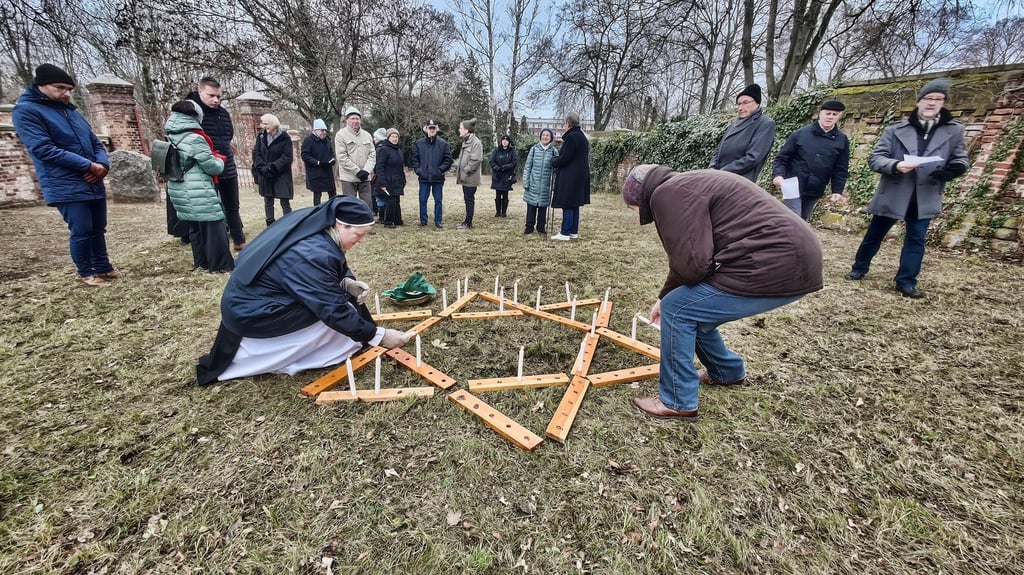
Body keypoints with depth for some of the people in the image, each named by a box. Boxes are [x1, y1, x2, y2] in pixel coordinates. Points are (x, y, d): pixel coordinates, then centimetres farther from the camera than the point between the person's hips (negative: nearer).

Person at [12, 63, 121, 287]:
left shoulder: (71, 111, 17)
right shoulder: (26, 111, -5)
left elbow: (95, 143, 15)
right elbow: (44, 149, -15)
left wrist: (102, 165, -6)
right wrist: (88, 165, -17)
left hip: (94, 183, 6)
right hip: (66, 187, -6)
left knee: (98, 229, 13)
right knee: (81, 232, -3)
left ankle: (103, 266, 26)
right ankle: (85, 273, 12)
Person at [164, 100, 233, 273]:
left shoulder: (172, 138, 12)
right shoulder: (195, 138, -14)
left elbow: (189, 162, 16)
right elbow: (212, 167, -11)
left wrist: (212, 156, 15)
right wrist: (220, 159, 10)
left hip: (180, 192, 9)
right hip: (199, 194, -9)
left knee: (194, 228, 15)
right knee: (213, 227, -4)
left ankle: (200, 262, 22)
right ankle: (221, 264, -2)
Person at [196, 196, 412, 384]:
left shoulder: (315, 222, -8)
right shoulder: (313, 255, -33)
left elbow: (335, 269, 8)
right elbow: (336, 311, -27)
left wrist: (347, 282, -12)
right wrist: (380, 336, -20)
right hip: (251, 314, -9)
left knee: (339, 292, 5)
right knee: (343, 308, -11)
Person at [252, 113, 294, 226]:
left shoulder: (285, 138, -5)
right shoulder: (261, 136, 7)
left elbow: (287, 157, -11)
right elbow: (256, 153, 4)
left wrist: (272, 167, -18)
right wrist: (262, 167, -13)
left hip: (281, 175, -4)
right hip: (265, 175, 4)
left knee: (285, 202, -4)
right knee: (268, 202, 8)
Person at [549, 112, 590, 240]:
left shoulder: (571, 137, -15)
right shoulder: (582, 136, 15)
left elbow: (564, 158, -18)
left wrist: (553, 161, 1)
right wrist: (557, 159, 16)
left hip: (570, 177, -9)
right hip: (580, 176, 9)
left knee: (568, 205, -6)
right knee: (574, 204, 13)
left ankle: (565, 233, -2)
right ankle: (574, 231, 18)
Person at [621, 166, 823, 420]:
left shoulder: (667, 194, -13)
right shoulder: (684, 189, 19)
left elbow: (690, 264, -21)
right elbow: (692, 257, 26)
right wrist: (664, 297, 29)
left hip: (776, 265, -10)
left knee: (678, 310, -4)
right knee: (695, 308, 19)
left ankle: (678, 403, 9)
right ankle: (727, 372, 41)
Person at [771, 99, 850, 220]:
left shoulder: (842, 140, 7)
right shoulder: (801, 133, -2)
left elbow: (840, 169, 7)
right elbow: (782, 157, -3)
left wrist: (837, 191, -2)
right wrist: (778, 174, -20)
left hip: (815, 192, 4)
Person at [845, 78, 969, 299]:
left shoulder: (954, 130, 5)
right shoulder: (896, 129, -2)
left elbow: (961, 158, 9)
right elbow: (875, 158, -6)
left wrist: (956, 167, -15)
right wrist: (895, 165, -26)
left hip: (925, 197, 2)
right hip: (892, 195, -2)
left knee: (916, 239, 4)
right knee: (874, 235, 10)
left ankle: (906, 282, 13)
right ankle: (859, 268, 28)